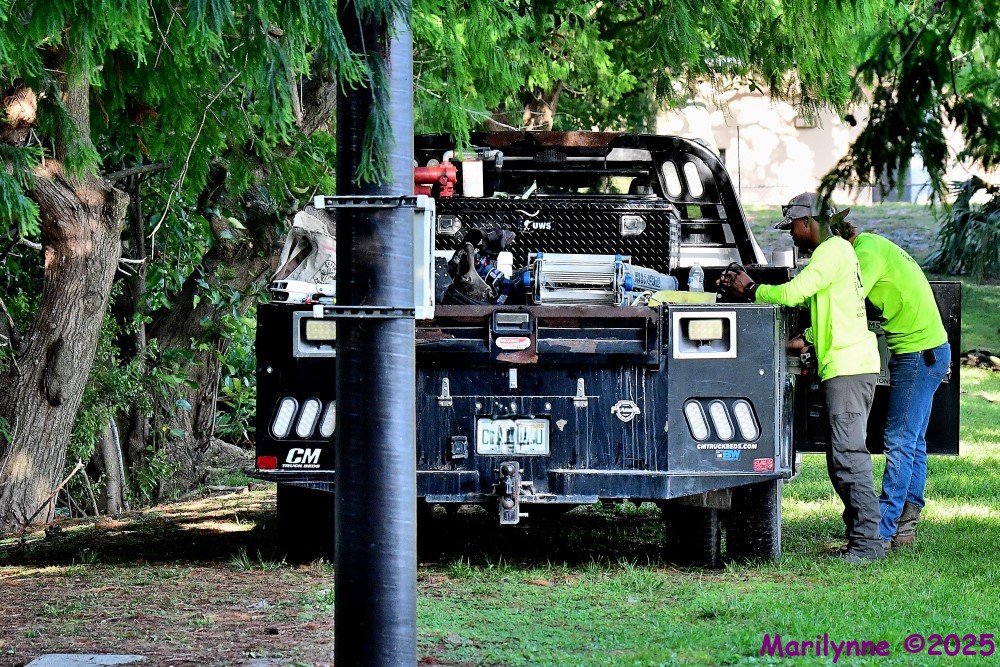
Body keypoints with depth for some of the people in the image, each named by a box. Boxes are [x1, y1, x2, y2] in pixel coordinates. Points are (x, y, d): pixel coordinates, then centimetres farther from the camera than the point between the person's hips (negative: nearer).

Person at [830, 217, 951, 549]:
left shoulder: (867, 252, -15)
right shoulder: (874, 245, 15)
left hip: (919, 355, -10)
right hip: (930, 351, 10)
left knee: (900, 443, -10)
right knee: (913, 444, 11)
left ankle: (881, 533, -12)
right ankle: (905, 526, 15)